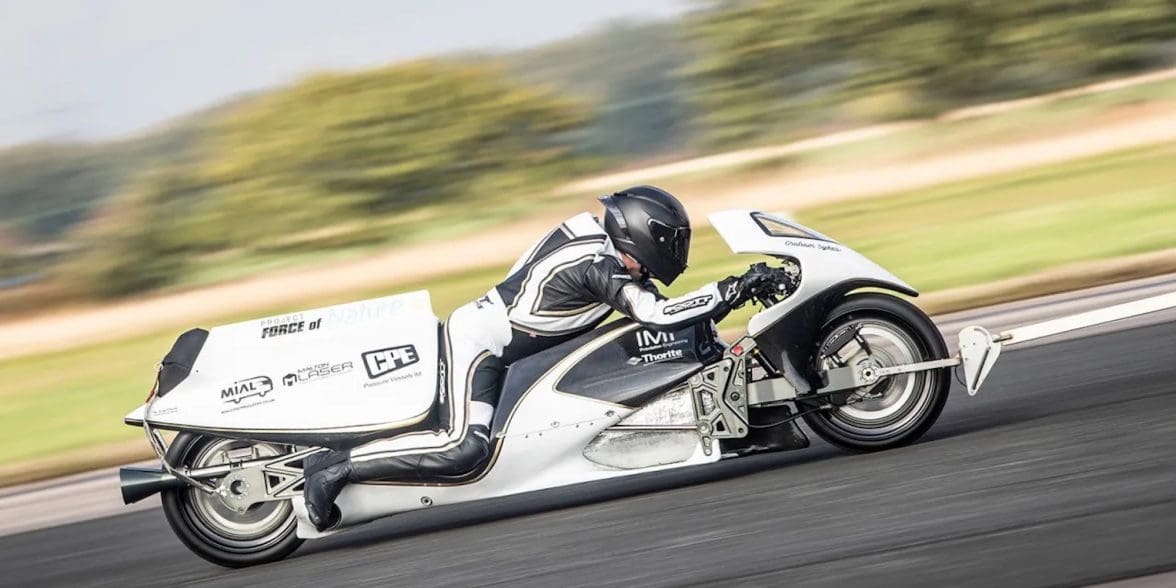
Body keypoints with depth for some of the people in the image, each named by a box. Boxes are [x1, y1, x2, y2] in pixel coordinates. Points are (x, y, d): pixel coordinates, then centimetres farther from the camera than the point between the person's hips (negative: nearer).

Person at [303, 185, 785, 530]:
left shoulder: (594, 232, 7)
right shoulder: (600, 267, -20)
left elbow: (639, 292, 22)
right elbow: (657, 314, -27)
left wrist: (716, 301, 16)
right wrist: (734, 289, -20)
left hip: (481, 321, 10)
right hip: (480, 341, -10)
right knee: (465, 448, -23)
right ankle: (337, 467, -19)